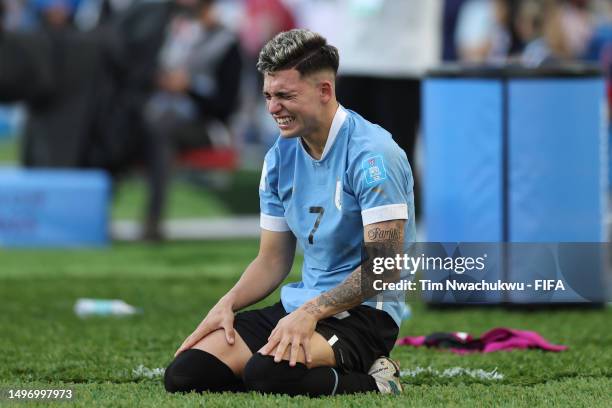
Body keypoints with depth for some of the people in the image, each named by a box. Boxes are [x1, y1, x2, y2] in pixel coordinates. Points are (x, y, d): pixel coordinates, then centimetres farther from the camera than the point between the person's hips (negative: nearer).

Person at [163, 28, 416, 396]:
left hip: (364, 312, -8)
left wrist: (311, 311, -26)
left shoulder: (372, 154, -14)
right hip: (299, 306, 8)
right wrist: (227, 305, -2)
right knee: (185, 372, -9)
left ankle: (374, 381, -7)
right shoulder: (280, 158, 10)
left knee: (268, 372, -35)